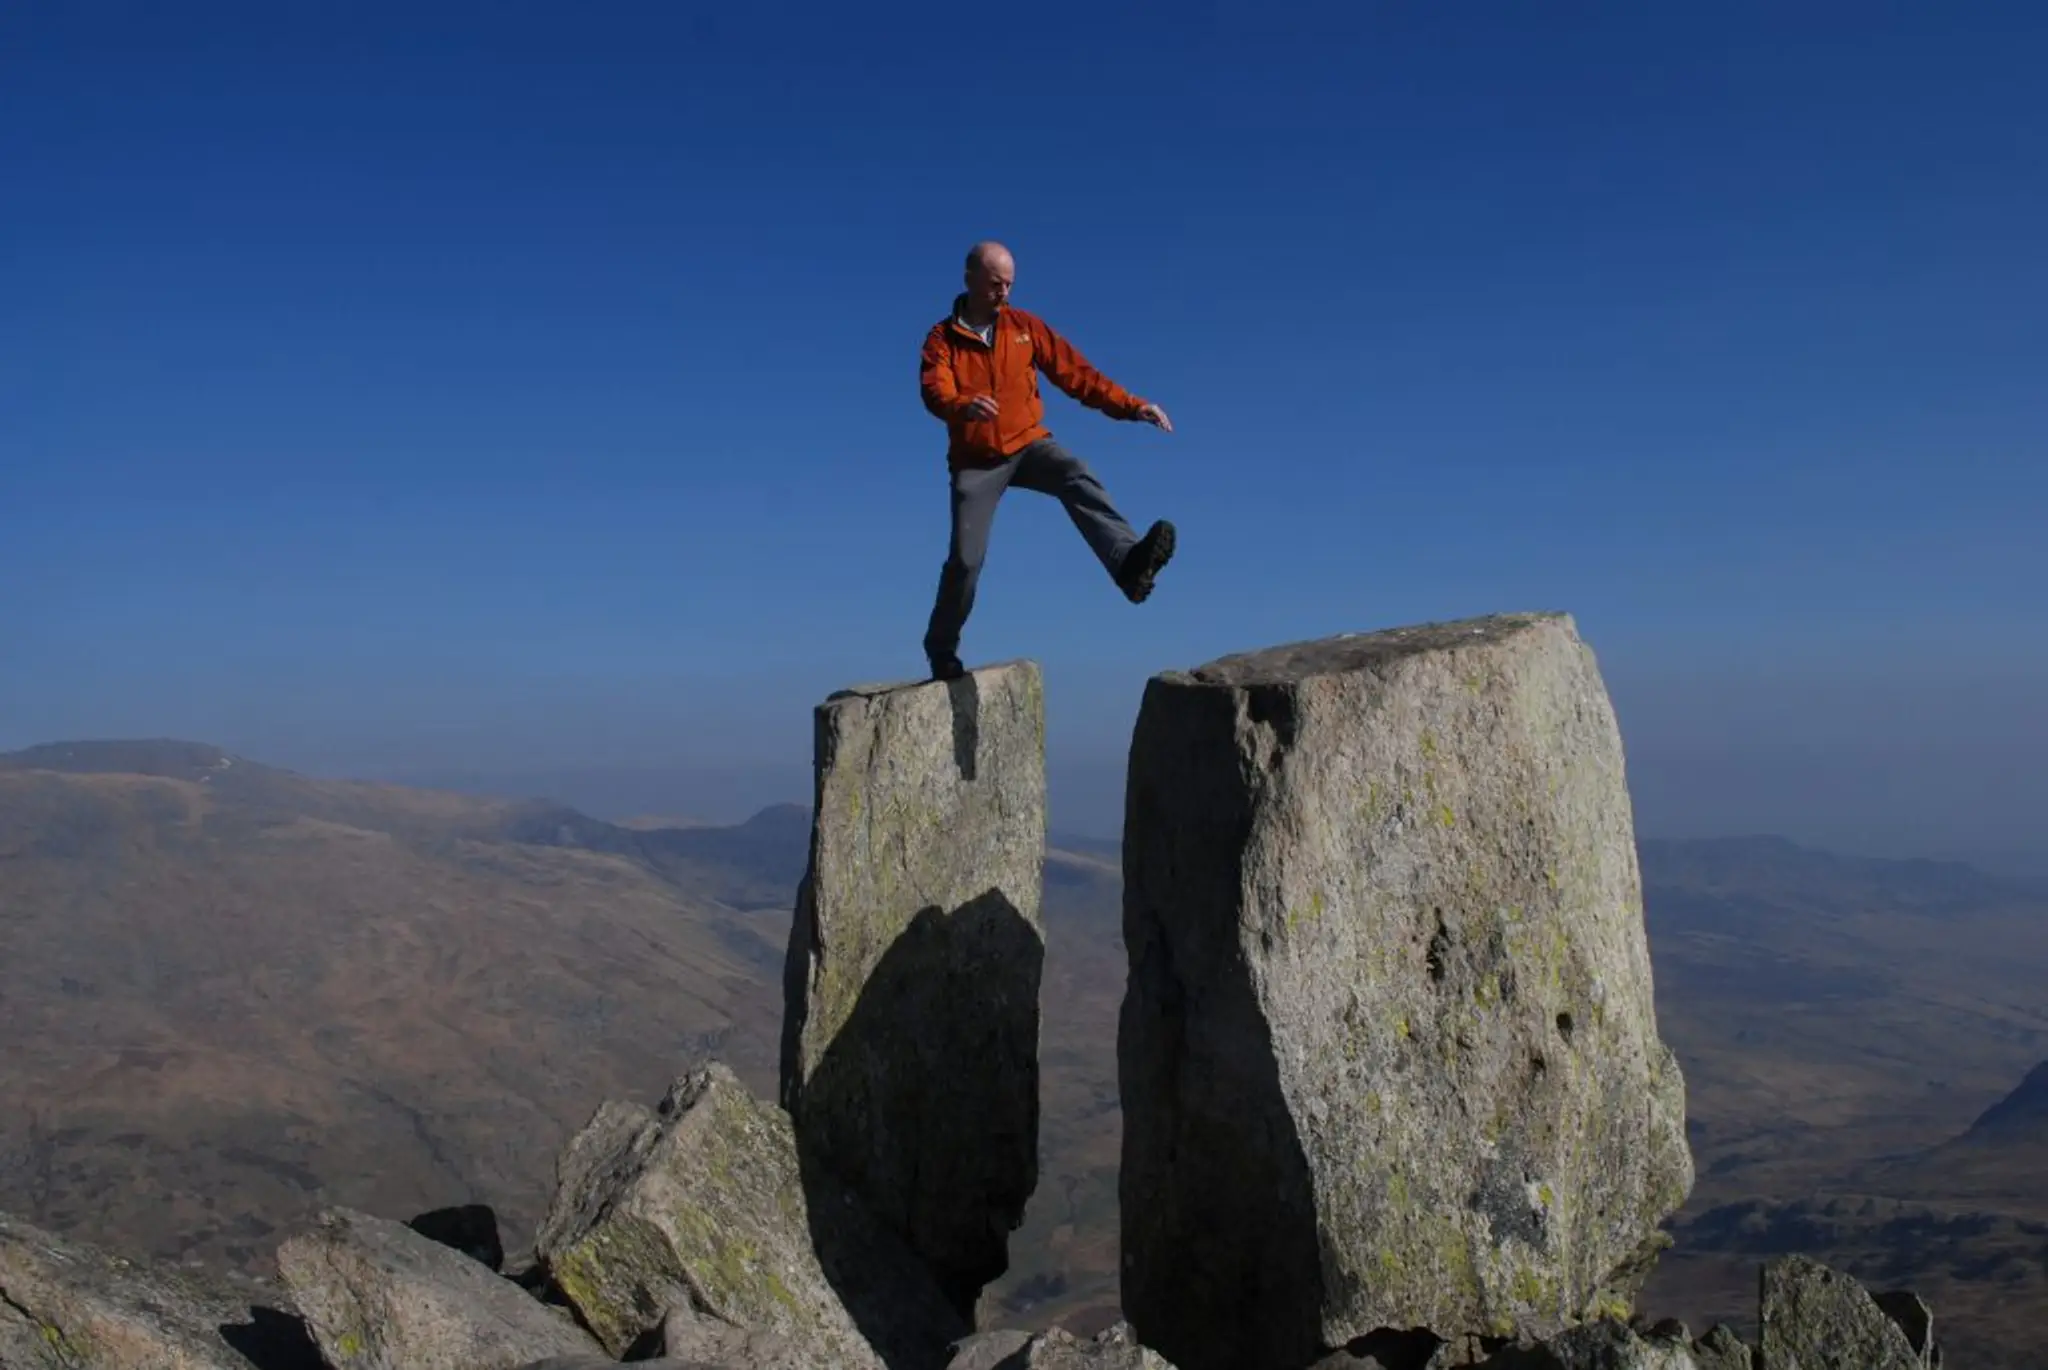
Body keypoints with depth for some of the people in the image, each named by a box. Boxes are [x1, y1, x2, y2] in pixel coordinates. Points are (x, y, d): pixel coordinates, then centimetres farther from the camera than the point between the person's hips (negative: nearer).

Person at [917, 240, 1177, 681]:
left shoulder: (1025, 326, 5)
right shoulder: (942, 338, -2)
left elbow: (1077, 373, 2)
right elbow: (935, 393, -20)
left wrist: (1130, 406, -8)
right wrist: (965, 406, -44)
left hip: (1028, 444, 1)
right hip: (976, 460, -1)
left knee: (1078, 478, -31)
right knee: (965, 558, -6)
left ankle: (1127, 562, -50)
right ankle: (941, 649, 15)